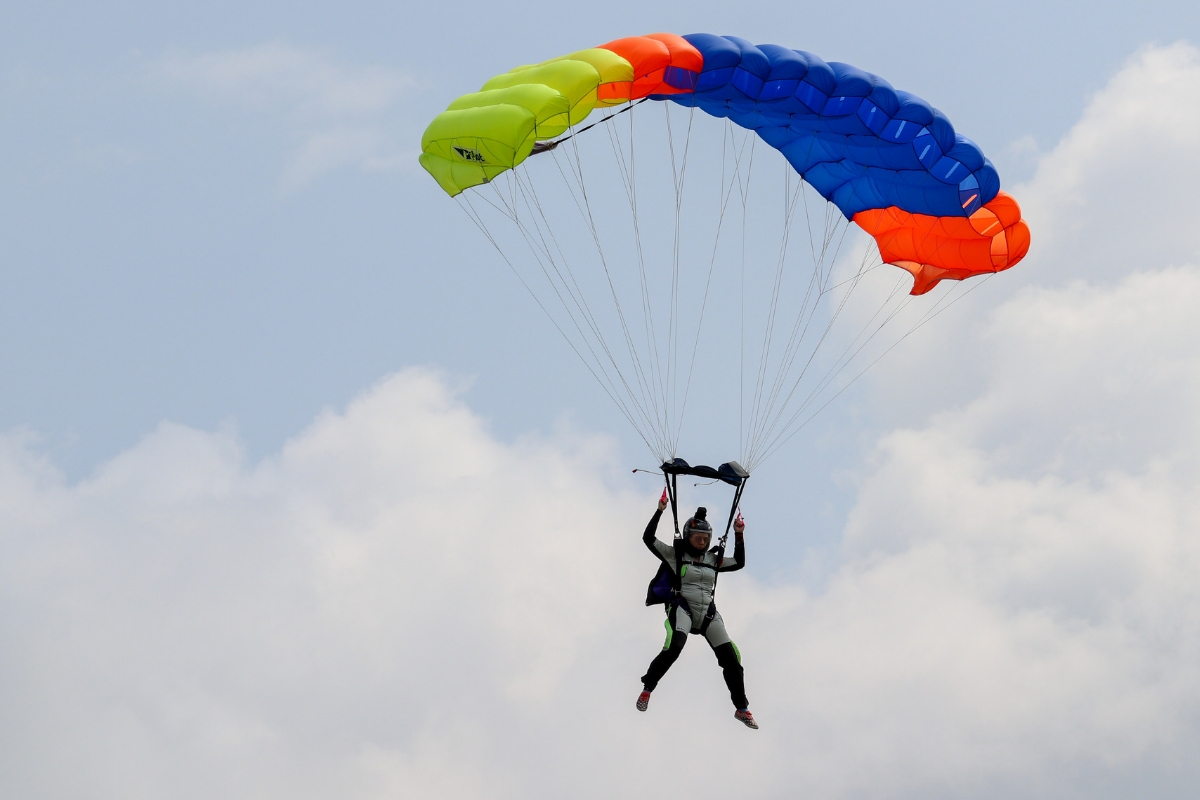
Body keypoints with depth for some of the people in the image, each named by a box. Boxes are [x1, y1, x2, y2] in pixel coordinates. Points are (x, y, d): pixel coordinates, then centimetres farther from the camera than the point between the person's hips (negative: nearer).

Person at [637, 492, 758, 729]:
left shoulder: (712, 559, 17)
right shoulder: (675, 554, 6)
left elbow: (739, 562, 26)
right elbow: (648, 538, 0)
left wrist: (739, 535, 18)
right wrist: (660, 511, -5)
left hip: (708, 612, 4)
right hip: (682, 609, -4)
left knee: (730, 657, -5)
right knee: (674, 647, -33)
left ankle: (742, 708, 6)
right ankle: (647, 688, -16)